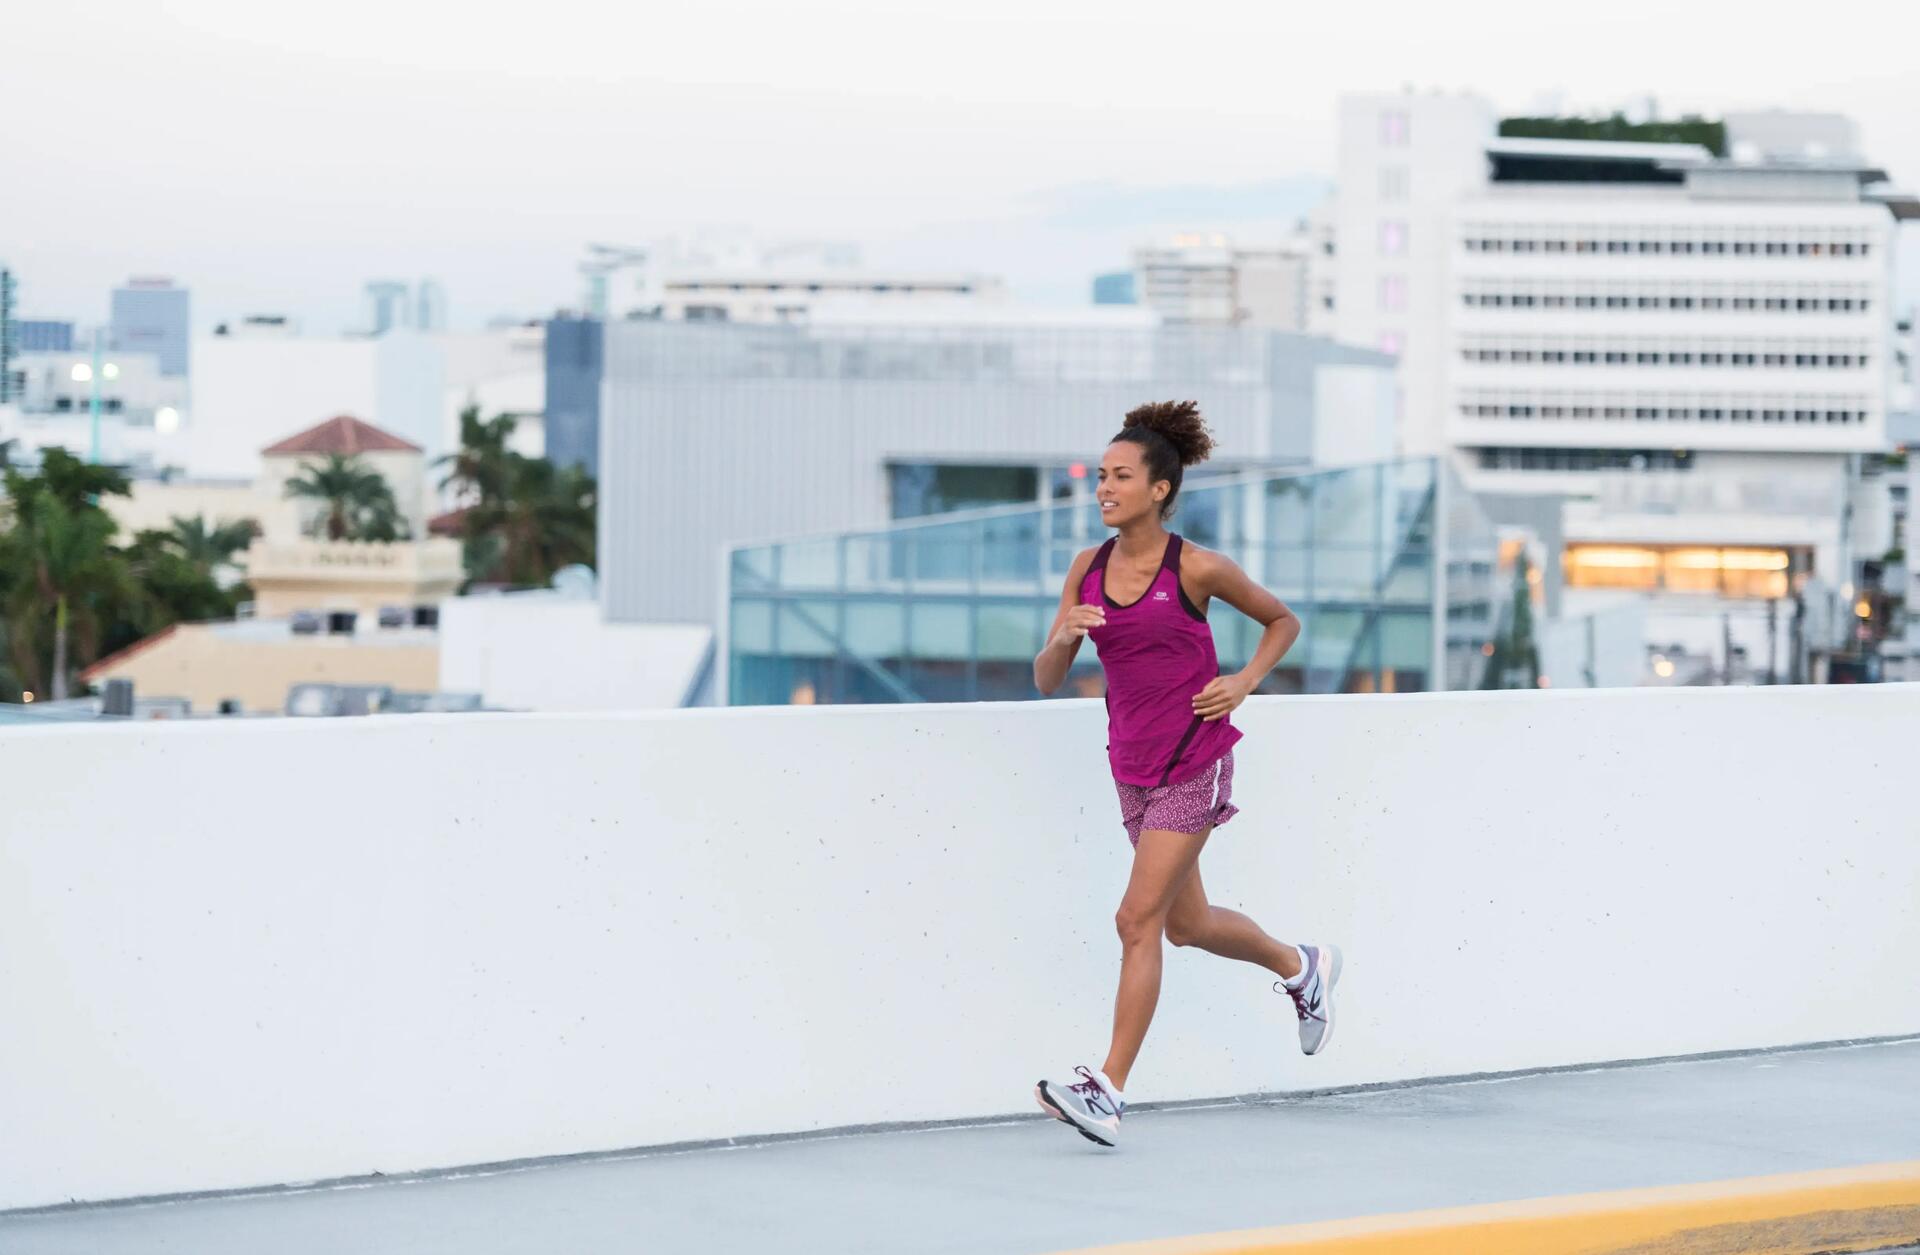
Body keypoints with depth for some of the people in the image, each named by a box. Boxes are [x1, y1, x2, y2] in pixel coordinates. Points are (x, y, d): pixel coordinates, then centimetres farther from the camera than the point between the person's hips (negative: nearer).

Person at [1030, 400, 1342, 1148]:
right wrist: (1062, 639, -19)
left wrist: (1244, 682, -10)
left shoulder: (1196, 570, -11)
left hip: (1194, 764, -6)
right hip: (1133, 768, 6)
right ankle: (1301, 967, 47)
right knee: (1185, 924, 19)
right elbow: (1046, 681, 2)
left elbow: (1282, 621, 4)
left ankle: (1108, 1089, -12)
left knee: (1138, 921, -13)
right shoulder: (1087, 570, 2)